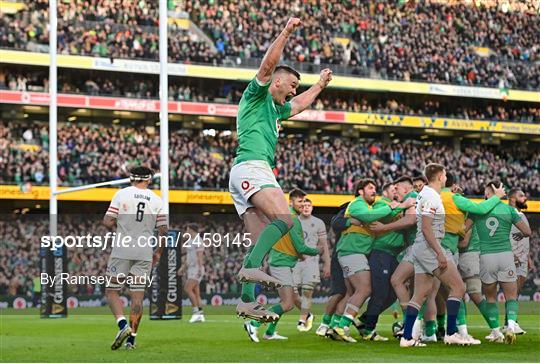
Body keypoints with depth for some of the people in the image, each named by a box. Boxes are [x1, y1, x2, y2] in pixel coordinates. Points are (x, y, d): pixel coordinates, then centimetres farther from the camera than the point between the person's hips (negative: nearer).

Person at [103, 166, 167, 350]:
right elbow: (163, 230, 5)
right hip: (145, 252, 2)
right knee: (137, 296, 4)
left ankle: (123, 324, -16)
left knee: (111, 290, 6)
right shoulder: (156, 200, 6)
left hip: (122, 250, -2)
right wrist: (158, 252, 19)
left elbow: (108, 222, -7)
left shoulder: (122, 194, -1)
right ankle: (131, 338, 2)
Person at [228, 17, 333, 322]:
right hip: (250, 168, -10)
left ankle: (247, 302, -5)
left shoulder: (275, 110, 31)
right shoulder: (256, 95, 6)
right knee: (284, 219, -26)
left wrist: (320, 85, 58)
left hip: (257, 172, 10)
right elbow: (269, 64, -10)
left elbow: (299, 105, 51)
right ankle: (251, 267, -33)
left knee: (262, 243, 1)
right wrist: (286, 32, -12)